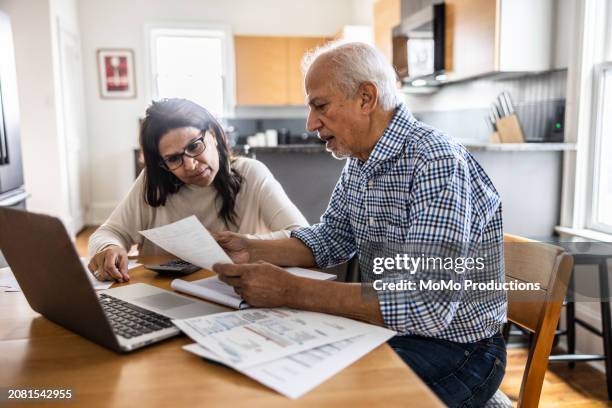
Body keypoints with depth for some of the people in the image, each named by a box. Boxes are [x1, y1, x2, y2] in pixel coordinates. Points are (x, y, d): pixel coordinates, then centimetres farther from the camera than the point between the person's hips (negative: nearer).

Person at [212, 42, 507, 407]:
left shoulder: (437, 164, -26)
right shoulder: (360, 159, 2)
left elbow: (426, 306, -33)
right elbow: (331, 239, 12)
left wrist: (291, 292, -33)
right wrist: (252, 250, -3)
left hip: (453, 347, -7)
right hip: (385, 326, 7)